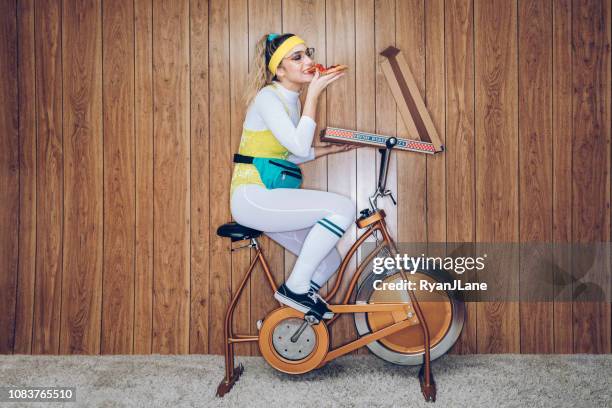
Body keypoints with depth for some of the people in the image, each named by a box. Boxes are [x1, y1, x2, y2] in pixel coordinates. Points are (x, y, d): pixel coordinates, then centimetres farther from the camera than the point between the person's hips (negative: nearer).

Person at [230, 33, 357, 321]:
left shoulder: (291, 100, 15)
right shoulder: (267, 96, -12)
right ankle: (295, 287, -10)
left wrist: (331, 149, 11)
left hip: (268, 198, 9)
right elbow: (300, 147, -23)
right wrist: (314, 94, -19)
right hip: (252, 197, -9)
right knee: (343, 207, -21)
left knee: (329, 262, 6)